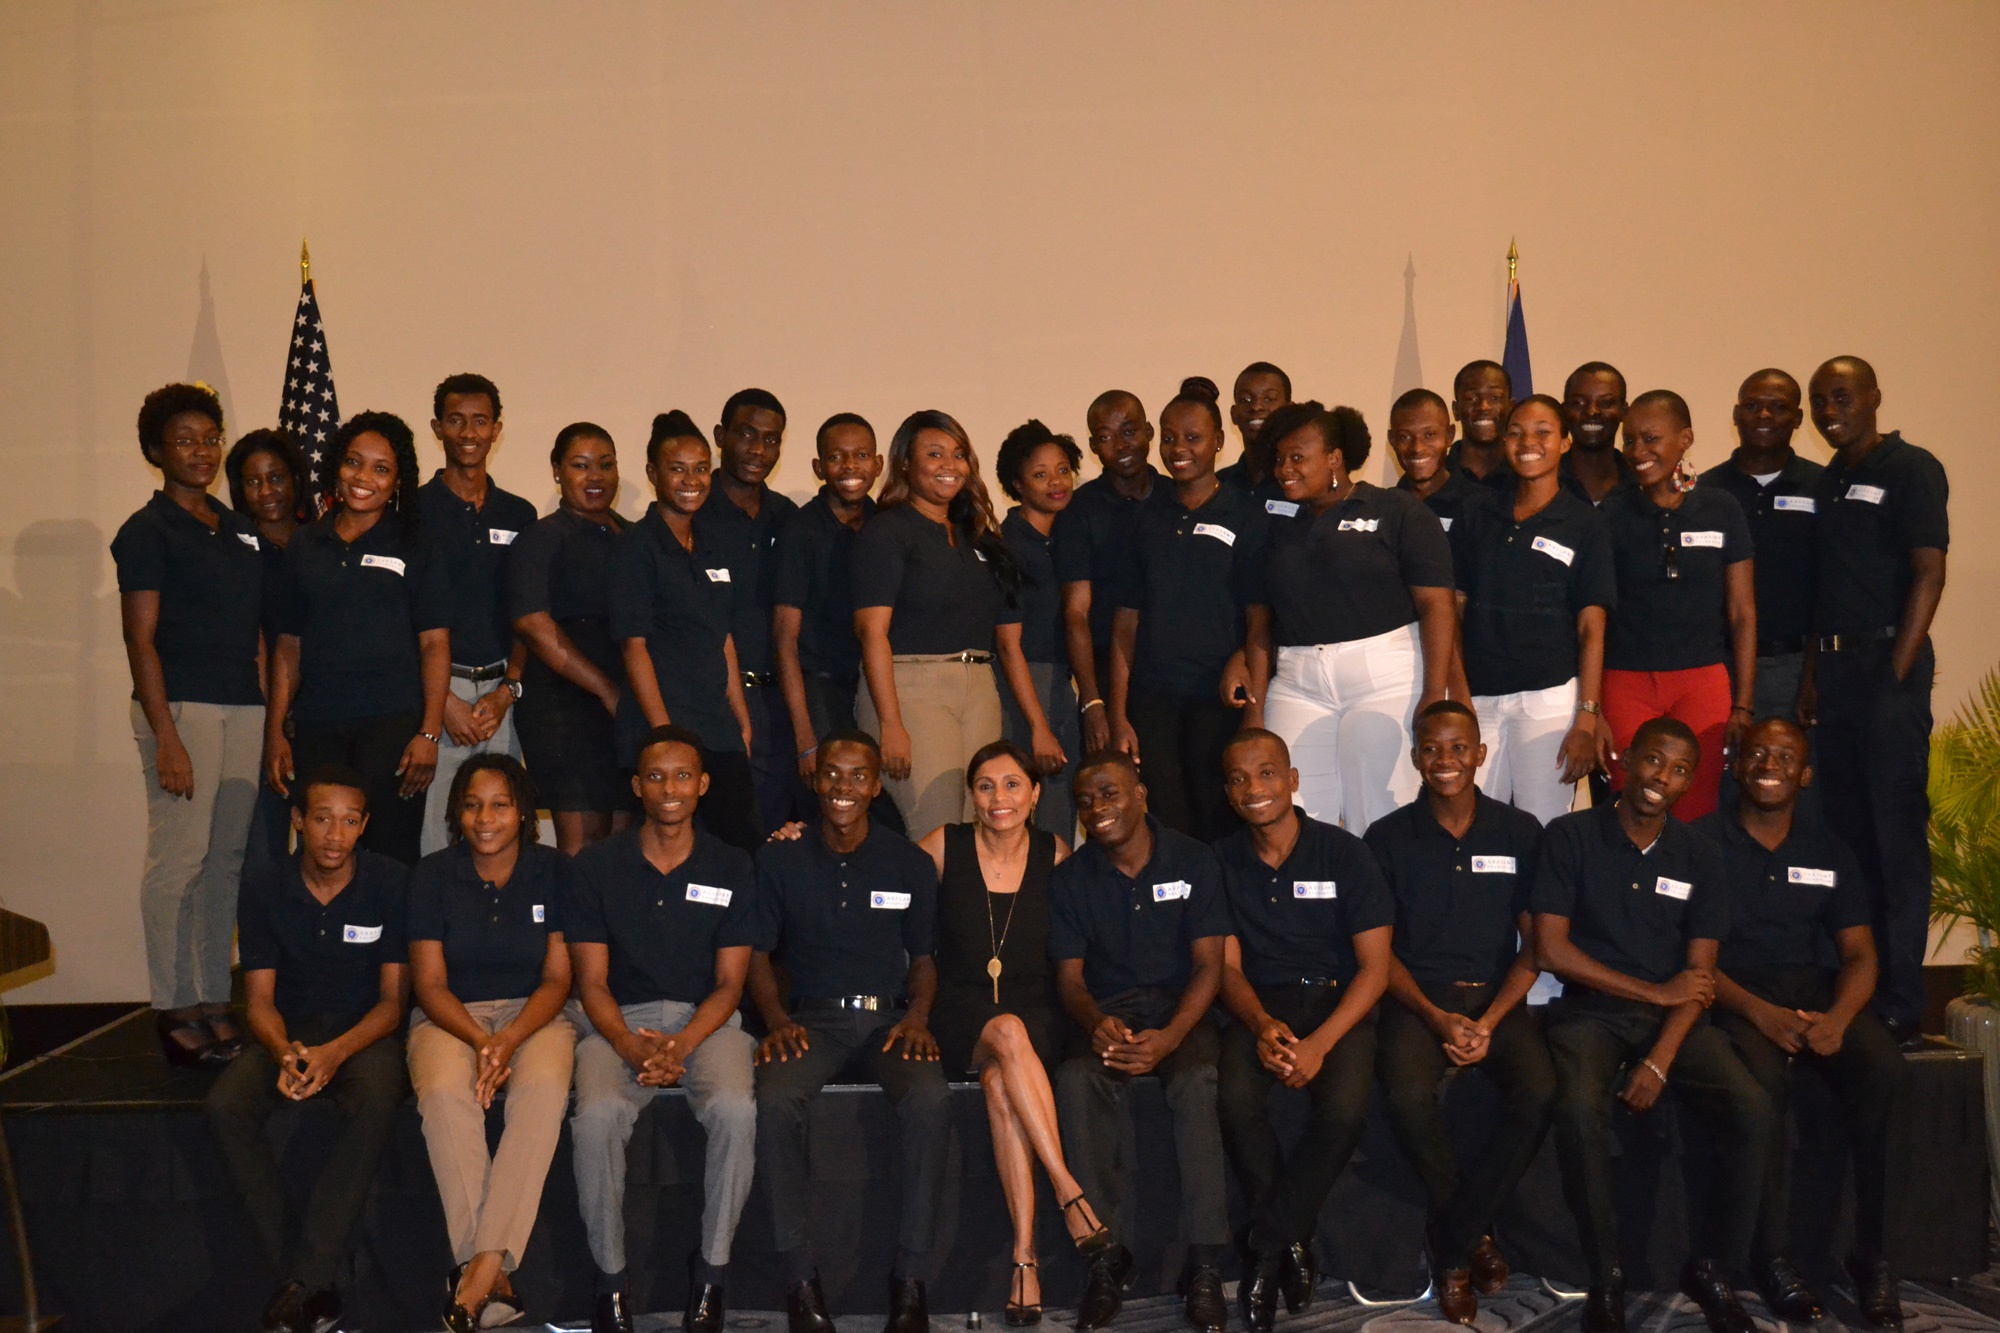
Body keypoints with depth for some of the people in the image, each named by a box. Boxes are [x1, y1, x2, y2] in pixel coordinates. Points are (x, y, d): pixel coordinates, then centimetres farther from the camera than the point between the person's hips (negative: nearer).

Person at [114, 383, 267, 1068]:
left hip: (245, 704, 6)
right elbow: (141, 638, -7)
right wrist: (166, 738, -14)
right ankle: (173, 1009, 3)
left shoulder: (240, 528, 18)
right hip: (181, 703, -6)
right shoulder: (147, 531, -1)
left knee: (229, 857, 6)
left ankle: (215, 1002, 14)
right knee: (179, 856, -6)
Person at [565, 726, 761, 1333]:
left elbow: (729, 982, 3)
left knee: (735, 1110, -30)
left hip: (706, 1019, 0)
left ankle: (712, 1269, -10)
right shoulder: (595, 866, 4)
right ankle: (610, 1278, -10)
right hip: (619, 1020, 0)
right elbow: (592, 980, 1)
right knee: (596, 1117, -30)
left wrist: (681, 1044, -15)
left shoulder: (732, 868, 4)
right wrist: (631, 1046, -16)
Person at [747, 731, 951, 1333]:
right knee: (775, 1102, -33)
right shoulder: (779, 859, 7)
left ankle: (912, 1277, -19)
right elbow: (758, 954, 9)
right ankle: (799, 1277, -19)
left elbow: (923, 957, 14)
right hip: (812, 1017, 0)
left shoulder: (910, 864, 9)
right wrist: (776, 1018, -9)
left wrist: (918, 1014, -6)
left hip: (889, 1015, 0)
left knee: (930, 1101, -32)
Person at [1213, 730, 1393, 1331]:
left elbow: (1375, 965, -4)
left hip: (1337, 1001, -1)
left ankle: (1263, 1248, -11)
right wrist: (1261, 1024, -16)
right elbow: (1228, 967, 6)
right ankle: (1293, 1241, -7)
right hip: (1260, 1006, 1)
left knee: (1345, 1108, -31)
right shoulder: (1222, 862, 5)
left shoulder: (1343, 852, -1)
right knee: (1235, 1099, -30)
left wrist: (1321, 1041, -17)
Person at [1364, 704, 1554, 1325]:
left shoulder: (1520, 832, 6)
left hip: (1498, 996, 1)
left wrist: (1489, 1022, -11)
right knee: (1408, 1095, -31)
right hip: (1418, 997, -1)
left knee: (1541, 1091, -29)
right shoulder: (1388, 838, 4)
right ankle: (1474, 1233, -2)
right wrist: (1437, 1018, -13)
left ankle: (1453, 1247, -8)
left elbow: (1535, 944, 4)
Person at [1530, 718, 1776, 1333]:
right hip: (1590, 1009, -3)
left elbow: (1700, 974, 2)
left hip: (1673, 1014, 3)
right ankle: (1605, 1279, -12)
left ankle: (1715, 1269, -2)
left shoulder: (1699, 857, 6)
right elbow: (1552, 949, -6)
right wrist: (1654, 990, -7)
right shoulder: (1571, 837, -2)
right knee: (1580, 1110, -32)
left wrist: (1659, 1061, -13)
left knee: (1752, 1109, -22)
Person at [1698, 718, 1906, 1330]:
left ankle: (1872, 1256, -14)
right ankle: (1774, 1257, -19)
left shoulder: (1829, 850, 13)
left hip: (1816, 987, 4)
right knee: (1764, 1077, -34)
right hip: (1734, 992, -3)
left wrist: (1837, 1016, -13)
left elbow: (1859, 953, 8)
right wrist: (1759, 1013, -20)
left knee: (1883, 1068, -26)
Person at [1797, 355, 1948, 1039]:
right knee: (1843, 824, 10)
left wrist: (1897, 674, -15)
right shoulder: (1826, 482, 17)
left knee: (1896, 829, -6)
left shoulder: (1912, 469, -4)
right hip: (1834, 668, 7)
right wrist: (1813, 675, 10)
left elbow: (1929, 574, -10)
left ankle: (1898, 999, 0)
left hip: (1888, 663, -7)